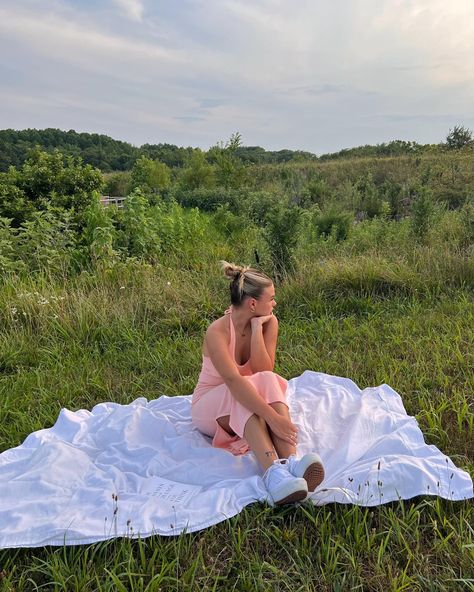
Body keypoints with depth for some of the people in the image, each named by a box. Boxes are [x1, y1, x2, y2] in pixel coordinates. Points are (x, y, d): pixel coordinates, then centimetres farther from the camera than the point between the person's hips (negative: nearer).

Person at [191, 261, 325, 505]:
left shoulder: (268, 322, -11)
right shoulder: (218, 332, -26)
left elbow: (263, 372, -21)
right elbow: (234, 382, -39)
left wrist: (257, 329, -29)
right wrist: (273, 417, -45)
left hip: (244, 408, 4)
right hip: (210, 407, -3)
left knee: (268, 381, -31)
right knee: (243, 390, -37)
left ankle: (291, 461, -45)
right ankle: (273, 472, -50)